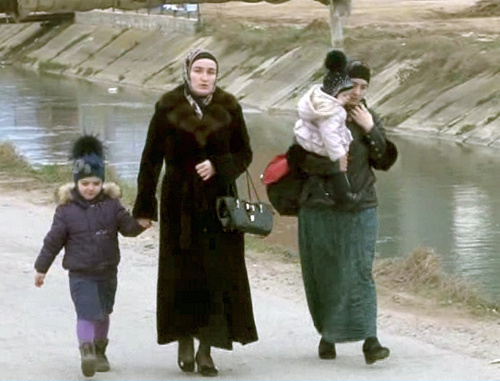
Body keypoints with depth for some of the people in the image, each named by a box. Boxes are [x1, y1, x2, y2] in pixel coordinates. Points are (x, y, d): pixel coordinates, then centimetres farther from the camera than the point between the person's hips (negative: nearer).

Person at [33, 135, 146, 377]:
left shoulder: (111, 204, 0)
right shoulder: (66, 209, -7)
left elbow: (127, 227, -2)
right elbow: (54, 239, -1)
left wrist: (140, 223, -25)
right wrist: (41, 268, 4)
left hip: (107, 271, 4)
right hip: (80, 273, -4)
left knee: (103, 313, 16)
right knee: (87, 312, -18)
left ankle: (99, 350, 32)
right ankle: (86, 350, -23)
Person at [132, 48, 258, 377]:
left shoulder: (228, 108, 1)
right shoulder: (168, 108, -2)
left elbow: (244, 154, 6)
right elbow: (151, 159, 1)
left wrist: (218, 166, -14)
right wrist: (144, 207, 0)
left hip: (219, 201, 1)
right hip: (180, 202, -1)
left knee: (218, 274, -3)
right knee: (182, 273, -1)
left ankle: (207, 350, 3)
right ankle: (185, 341, 14)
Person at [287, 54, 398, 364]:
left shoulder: (370, 119, 7)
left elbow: (385, 161, 0)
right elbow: (298, 157, -11)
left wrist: (370, 130, -11)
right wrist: (332, 166, -20)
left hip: (361, 210, 1)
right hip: (320, 209, -1)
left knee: (360, 272, -8)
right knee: (323, 276, 6)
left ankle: (370, 340, -14)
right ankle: (327, 334, 23)